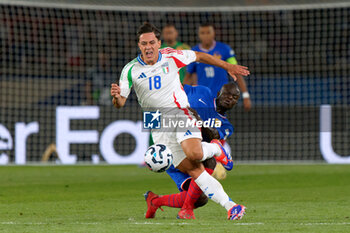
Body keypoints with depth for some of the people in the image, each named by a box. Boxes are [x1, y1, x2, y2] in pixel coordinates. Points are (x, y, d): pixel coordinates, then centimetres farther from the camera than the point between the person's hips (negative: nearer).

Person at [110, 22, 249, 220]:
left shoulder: (171, 56, -3)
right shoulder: (131, 70, -4)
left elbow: (199, 56, 13)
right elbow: (120, 104, -5)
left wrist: (228, 67, 19)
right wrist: (117, 96, -30)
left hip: (180, 113, -1)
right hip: (158, 125, 1)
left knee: (194, 154, -29)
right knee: (193, 170, -8)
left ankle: (215, 149, 7)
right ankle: (230, 205, -4)